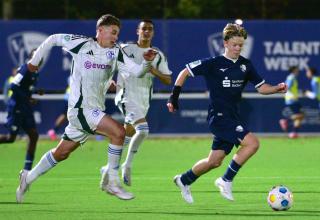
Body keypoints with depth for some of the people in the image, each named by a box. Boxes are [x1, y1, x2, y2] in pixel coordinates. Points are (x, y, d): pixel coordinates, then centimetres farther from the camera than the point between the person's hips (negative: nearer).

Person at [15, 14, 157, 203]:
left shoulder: (116, 53, 4)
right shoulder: (81, 44, -7)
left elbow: (137, 71, -5)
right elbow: (53, 39, 6)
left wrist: (147, 62, -25)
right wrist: (35, 60, 13)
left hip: (96, 110, 6)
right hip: (81, 107, -6)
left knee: (62, 153, 15)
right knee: (118, 131, -22)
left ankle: (28, 178, 32)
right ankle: (111, 181, -12)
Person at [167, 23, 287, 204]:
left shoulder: (245, 65, 8)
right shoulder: (213, 63, -9)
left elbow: (261, 87, 9)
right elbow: (185, 72, -1)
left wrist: (277, 89, -11)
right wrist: (174, 97, -4)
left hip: (233, 118, 7)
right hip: (218, 116, -7)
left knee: (215, 161, 13)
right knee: (252, 142, -22)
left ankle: (184, 180, 36)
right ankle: (226, 180, -10)